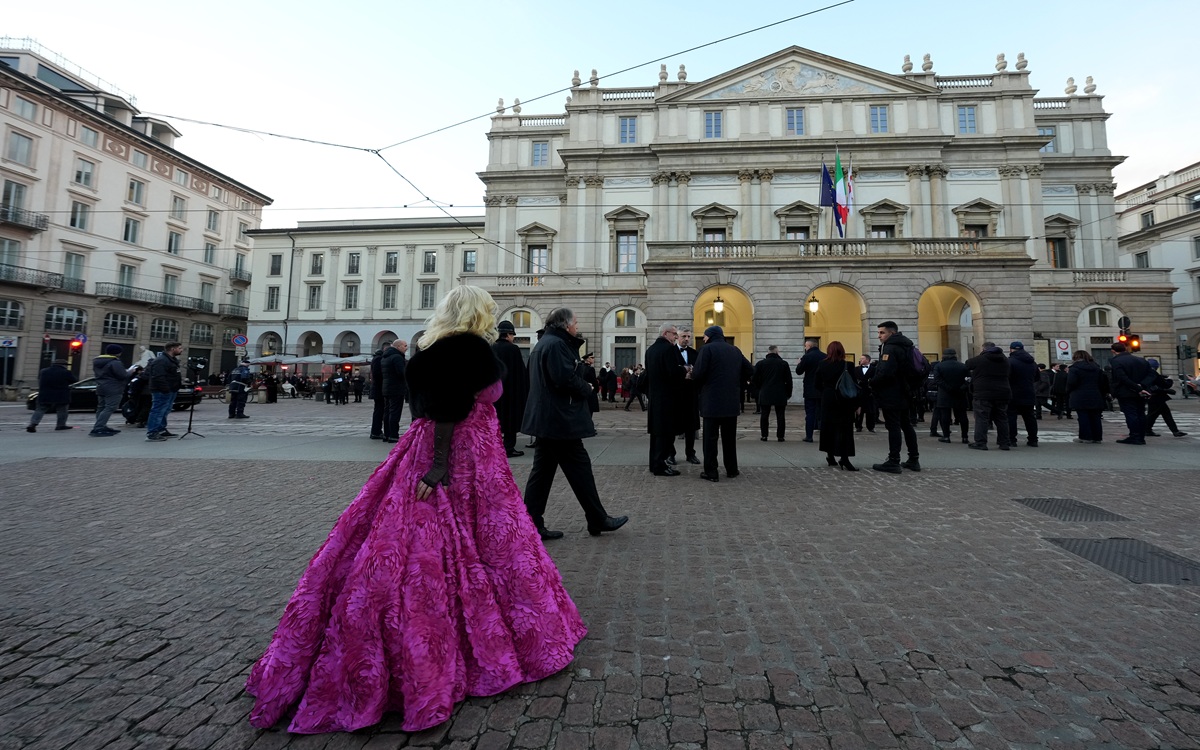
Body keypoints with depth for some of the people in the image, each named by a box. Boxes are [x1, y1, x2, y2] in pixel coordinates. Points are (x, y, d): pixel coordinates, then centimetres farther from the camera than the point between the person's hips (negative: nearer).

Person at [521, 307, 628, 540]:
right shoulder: (556, 344, -15)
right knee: (579, 468, 0)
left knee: (542, 470, 11)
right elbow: (565, 379, -23)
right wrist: (587, 389, -7)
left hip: (544, 418, 11)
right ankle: (598, 520, 13)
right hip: (559, 419, -10)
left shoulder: (543, 343, 17)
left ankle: (532, 525, 15)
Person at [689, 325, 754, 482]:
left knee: (710, 438, 0)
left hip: (712, 401, -5)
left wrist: (691, 375, 4)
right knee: (729, 437, 15)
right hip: (732, 402, 6)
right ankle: (732, 470, 22)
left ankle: (711, 472, 2)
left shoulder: (707, 349, -7)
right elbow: (750, 370, 12)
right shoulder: (735, 350, 11)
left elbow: (698, 373, -16)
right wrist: (736, 382, 17)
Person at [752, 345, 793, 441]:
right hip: (780, 395, 0)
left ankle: (764, 436, 8)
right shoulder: (784, 364, 0)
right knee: (780, 416, 6)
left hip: (765, 394, 0)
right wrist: (788, 393, 12)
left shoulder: (760, 363, -1)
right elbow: (789, 380, 2)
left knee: (764, 415, 7)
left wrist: (759, 389, 14)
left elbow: (754, 379, -1)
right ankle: (780, 436, 7)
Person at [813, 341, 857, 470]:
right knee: (844, 429, -1)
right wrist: (856, 403, -1)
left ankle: (830, 455, 19)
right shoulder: (848, 366, -9)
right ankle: (844, 458, -7)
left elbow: (816, 384, 1)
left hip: (827, 400, 3)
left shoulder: (822, 365, -2)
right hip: (845, 401, -3)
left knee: (828, 427, 11)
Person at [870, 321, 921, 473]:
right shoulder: (904, 346, 14)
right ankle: (914, 460, 22)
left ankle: (893, 462, -5)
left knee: (893, 427, -8)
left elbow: (885, 373, -28)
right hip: (903, 394, 10)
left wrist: (872, 383, -12)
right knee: (906, 425, 15)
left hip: (891, 396, -10)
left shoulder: (890, 348, -17)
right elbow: (907, 370, 18)